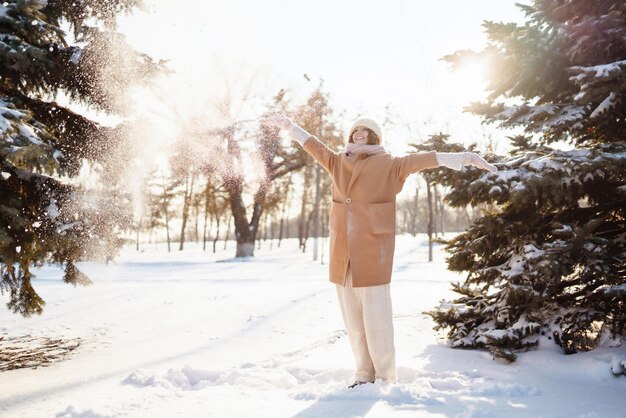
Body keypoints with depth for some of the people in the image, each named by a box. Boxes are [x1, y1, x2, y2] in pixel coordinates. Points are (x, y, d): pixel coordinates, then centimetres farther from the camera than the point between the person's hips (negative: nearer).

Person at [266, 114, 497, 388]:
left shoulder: (389, 165, 2)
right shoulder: (338, 164, 14)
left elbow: (420, 160, -7)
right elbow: (314, 145, 24)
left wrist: (463, 157, -14)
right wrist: (290, 126, 22)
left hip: (372, 255, -4)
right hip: (342, 256, 5)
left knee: (376, 322, -4)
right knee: (353, 322, 9)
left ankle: (385, 380, 10)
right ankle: (364, 376, 22)